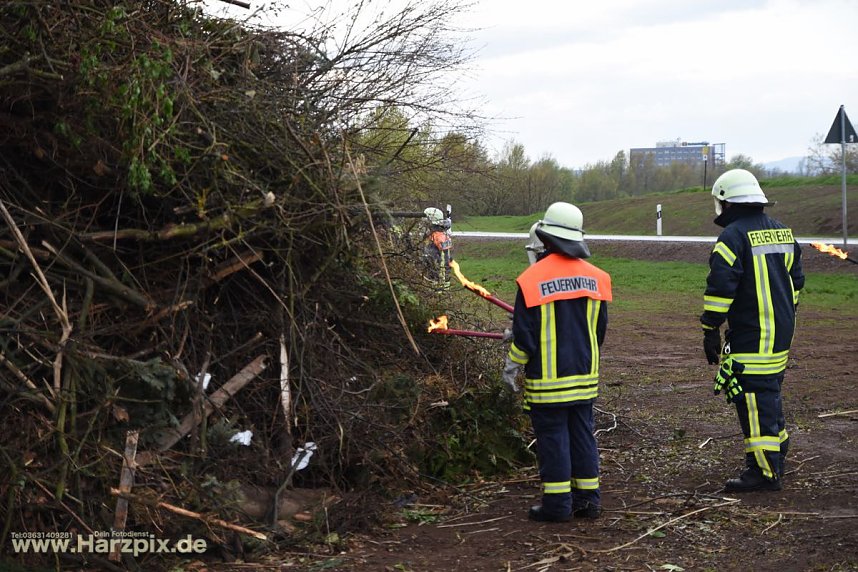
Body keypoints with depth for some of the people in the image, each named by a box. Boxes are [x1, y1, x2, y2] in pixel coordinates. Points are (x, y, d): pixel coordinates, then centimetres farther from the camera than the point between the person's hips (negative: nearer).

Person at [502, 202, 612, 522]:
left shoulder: (532, 280, -15)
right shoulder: (595, 277, 3)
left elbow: (524, 335, -11)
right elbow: (600, 329, 11)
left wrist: (511, 367, 3)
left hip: (547, 378, -5)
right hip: (585, 375, 5)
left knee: (552, 437, 2)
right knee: (582, 434, 13)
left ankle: (557, 504, 6)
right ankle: (588, 499, 18)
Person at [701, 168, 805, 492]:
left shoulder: (733, 236, -14)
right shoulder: (782, 232, 13)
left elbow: (720, 287, -17)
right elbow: (795, 280, 20)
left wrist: (710, 332, -12)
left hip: (751, 337, -9)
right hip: (781, 333, 9)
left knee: (754, 398, -6)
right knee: (769, 393, 20)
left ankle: (764, 471, -5)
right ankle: (777, 456, 30)